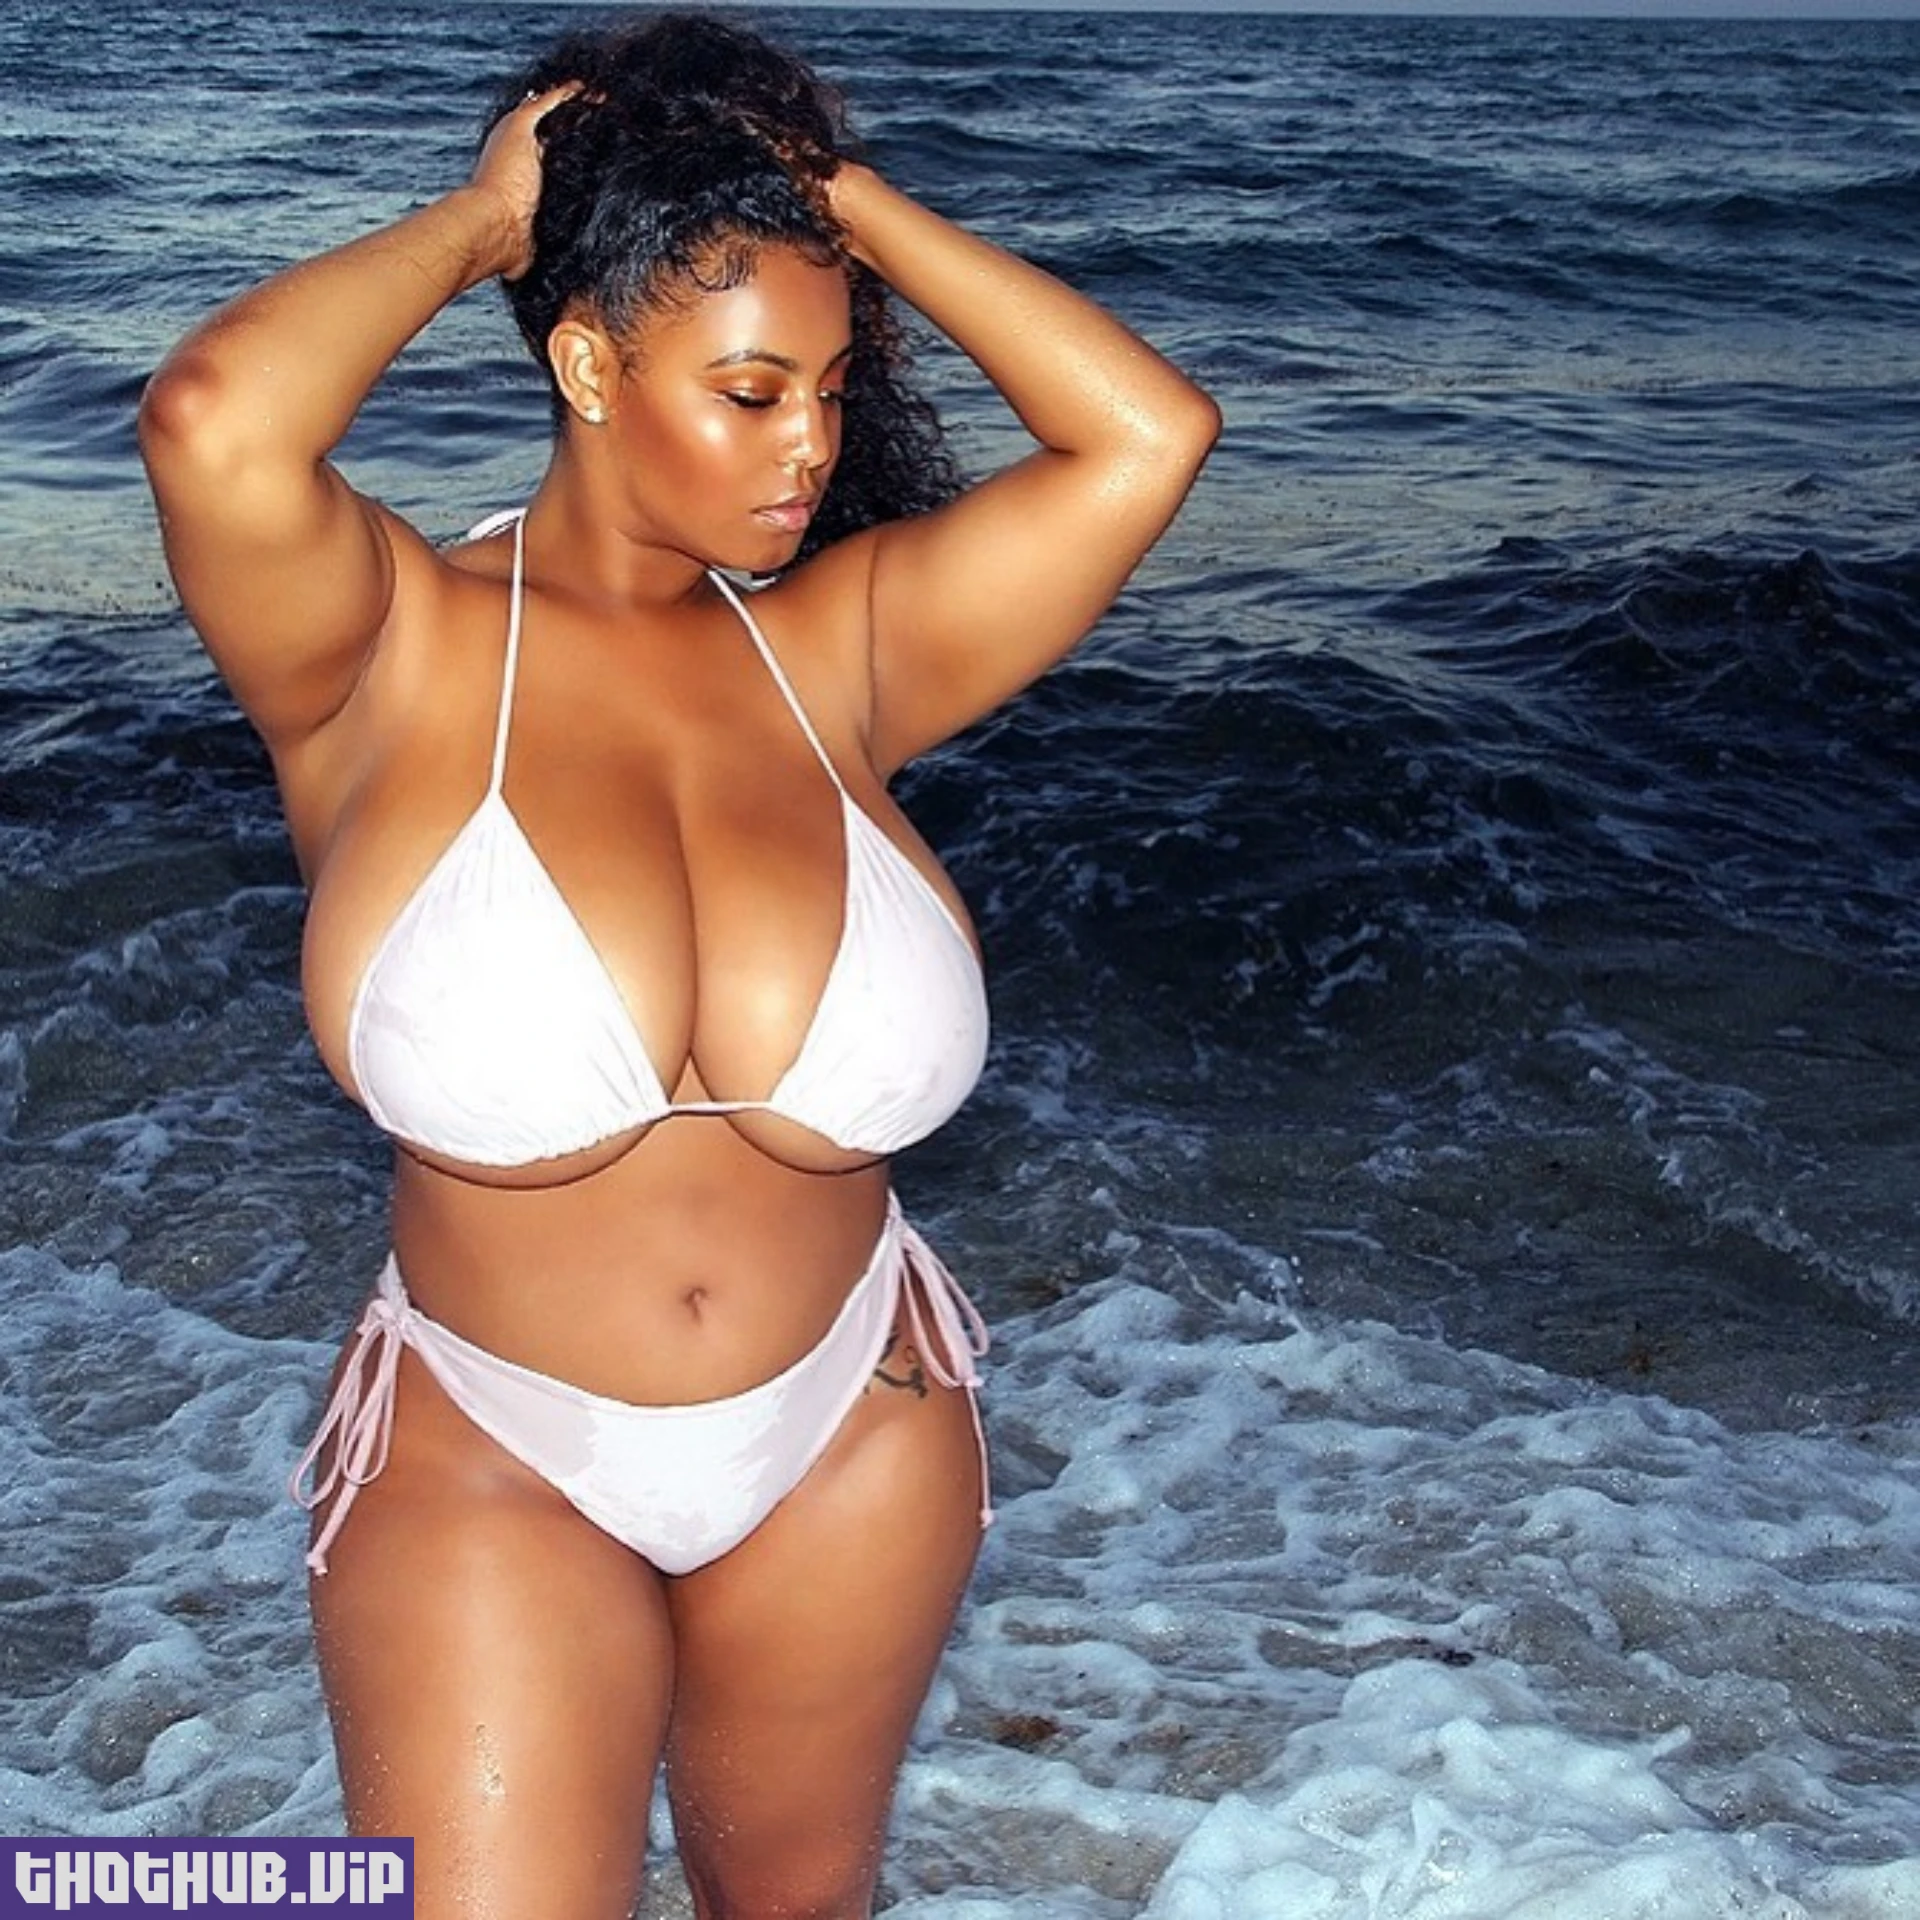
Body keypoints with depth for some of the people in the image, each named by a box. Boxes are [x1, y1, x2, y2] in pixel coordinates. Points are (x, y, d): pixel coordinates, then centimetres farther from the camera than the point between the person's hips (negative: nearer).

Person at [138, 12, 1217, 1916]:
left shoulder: (835, 650, -8)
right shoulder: (397, 653, -16)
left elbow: (1146, 434, -15)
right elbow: (214, 419, -36)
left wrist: (840, 197, -10)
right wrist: (476, 220, -18)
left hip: (852, 1446, 4)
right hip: (489, 1469, -3)